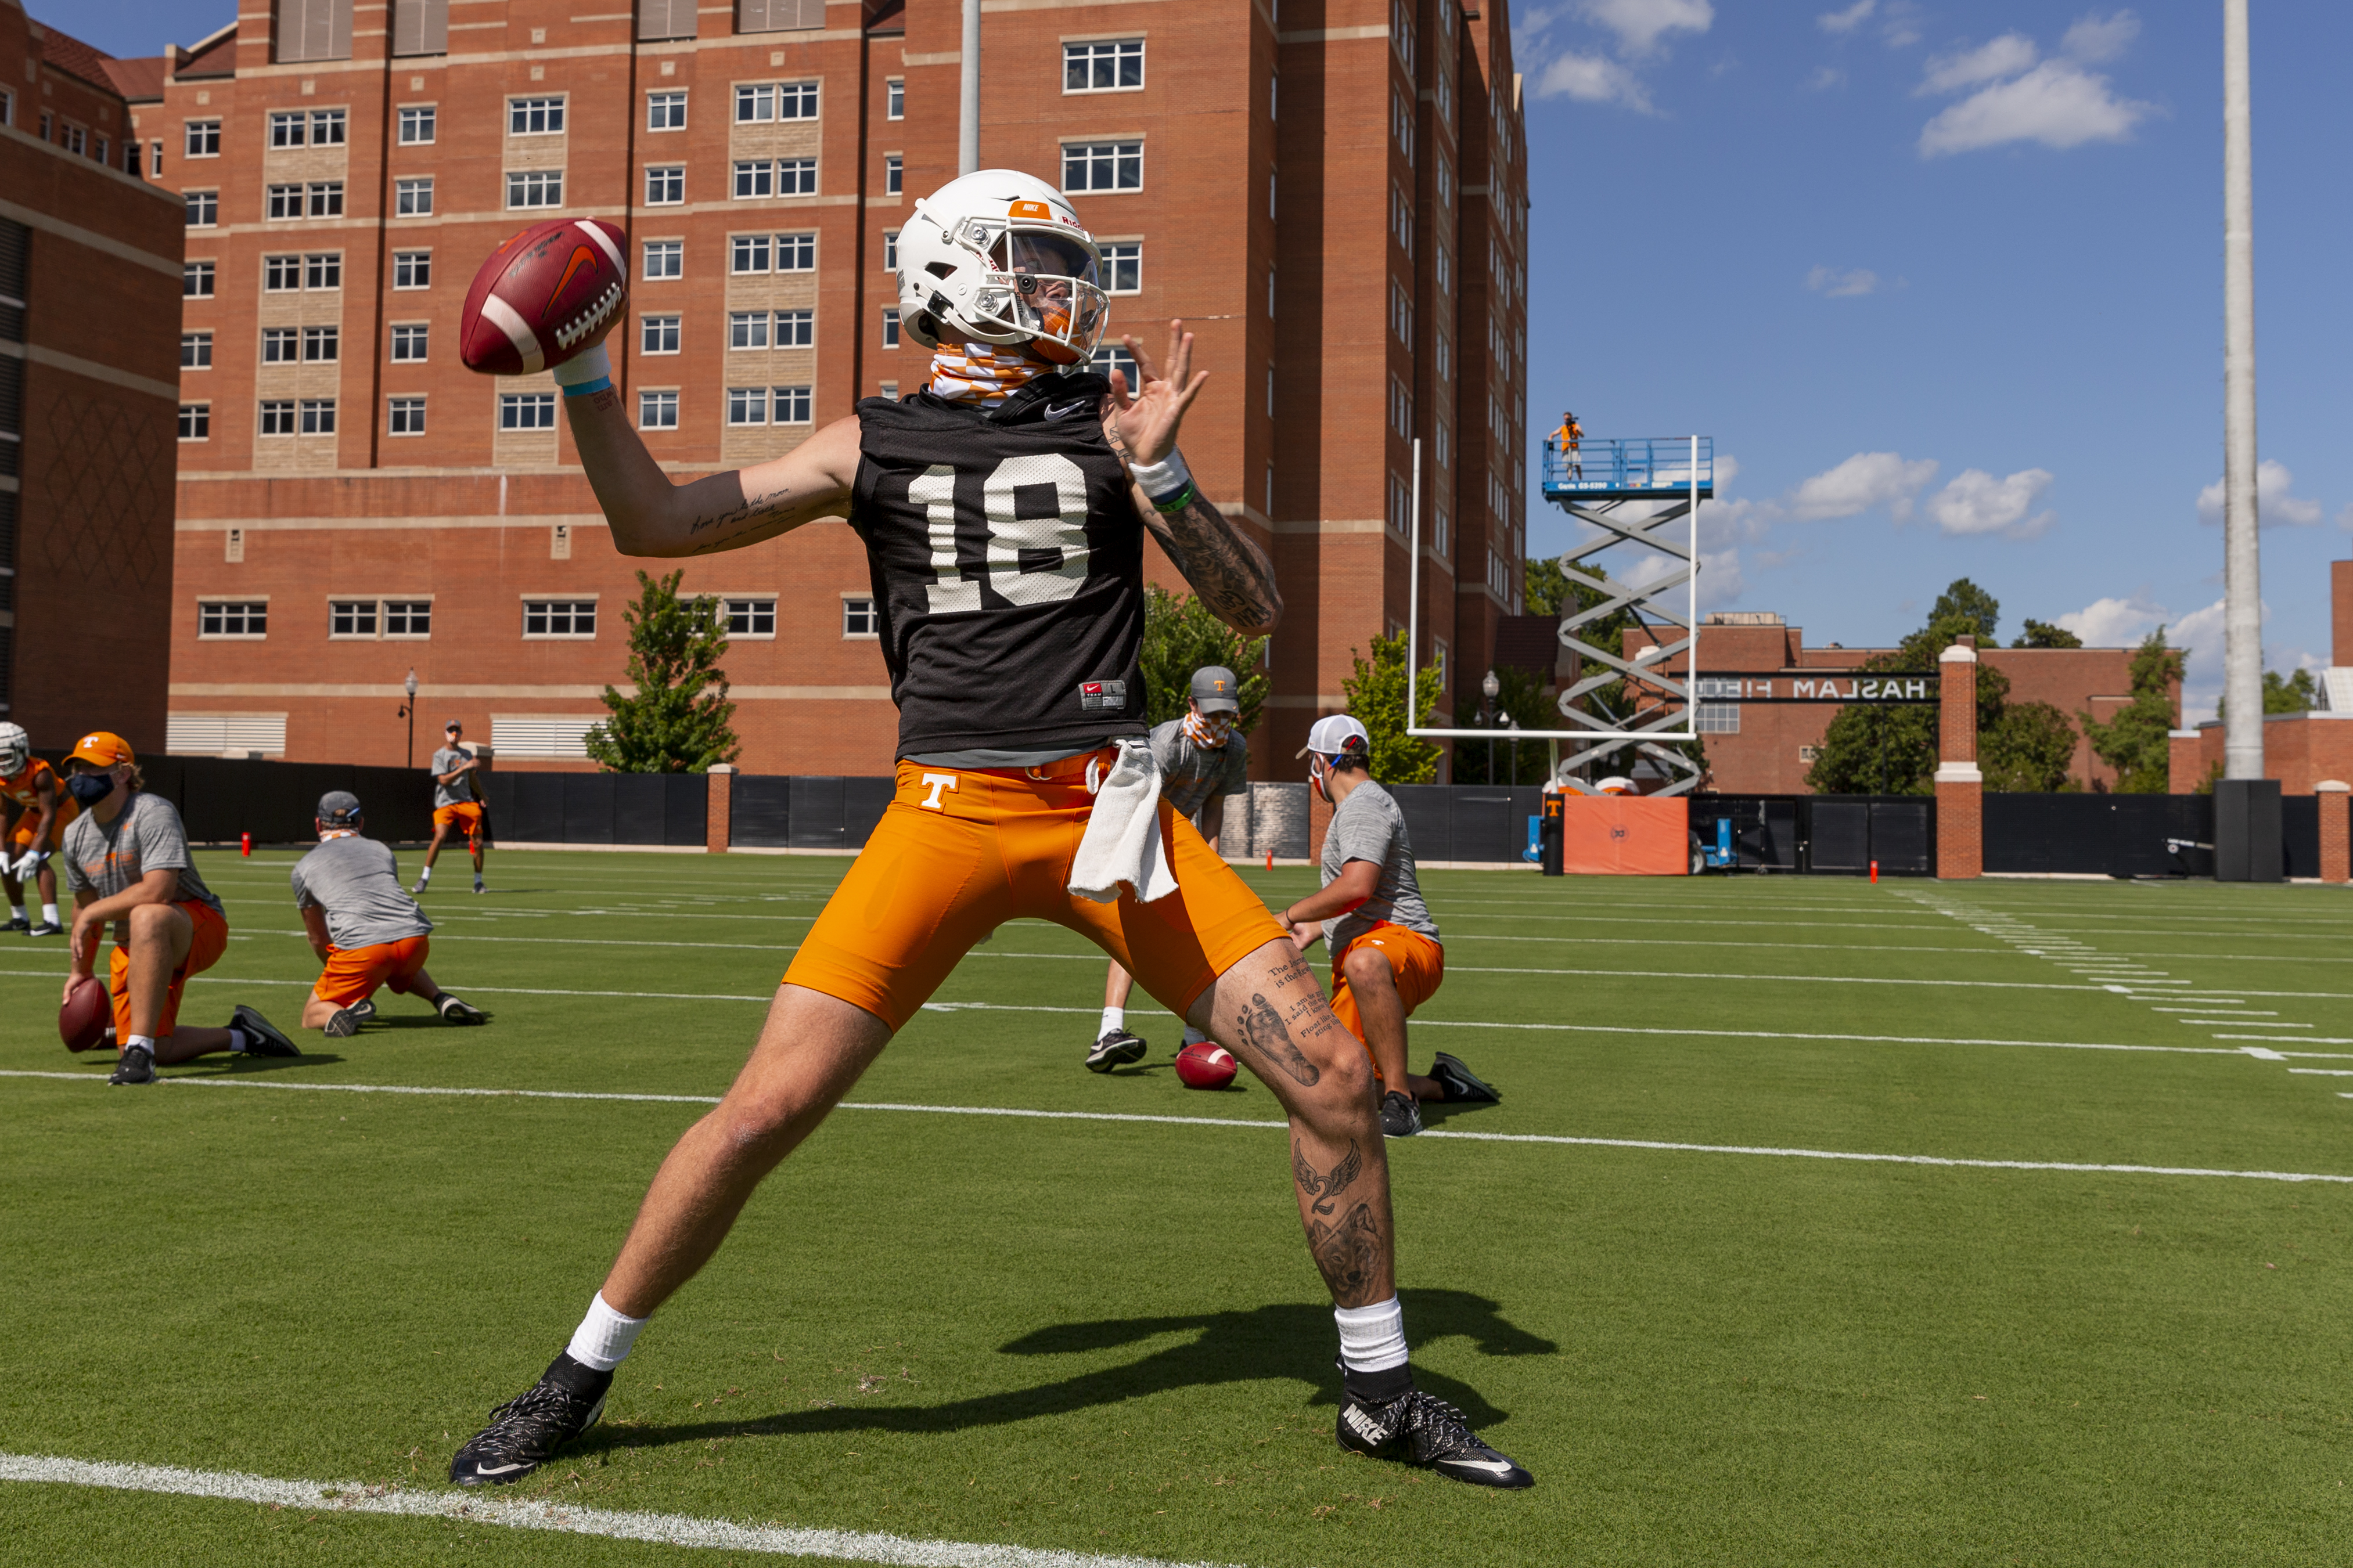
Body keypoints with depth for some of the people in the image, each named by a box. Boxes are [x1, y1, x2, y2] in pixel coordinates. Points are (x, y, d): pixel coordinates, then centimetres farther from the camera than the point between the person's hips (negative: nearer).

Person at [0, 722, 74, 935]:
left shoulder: (40, 773, -34)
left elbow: (49, 816, -33)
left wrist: (34, 854, -37)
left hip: (61, 810, -7)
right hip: (33, 812, 7)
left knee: (38, 860, -26)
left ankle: (52, 922, -31)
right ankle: (19, 919, 19)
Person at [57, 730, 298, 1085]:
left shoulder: (152, 813, -18)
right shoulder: (76, 835, 6)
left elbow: (157, 890, -29)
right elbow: (85, 902, 22)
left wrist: (91, 914, -19)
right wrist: (82, 969, 28)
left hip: (199, 926, -8)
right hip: (134, 947, 8)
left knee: (146, 916, -44)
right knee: (157, 1052, -3)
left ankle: (140, 1047, -42)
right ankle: (240, 1037, 22)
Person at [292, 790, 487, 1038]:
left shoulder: (305, 867, 21)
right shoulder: (382, 850, 29)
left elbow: (318, 938, 27)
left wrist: (337, 975, 46)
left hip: (359, 944, -4)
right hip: (415, 937, 4)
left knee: (312, 1015, 13)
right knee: (402, 973, 39)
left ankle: (346, 1012, -20)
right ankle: (441, 999, 11)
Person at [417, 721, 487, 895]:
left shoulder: (467, 754, 14)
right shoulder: (439, 755, -1)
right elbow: (444, 780, -14)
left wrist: (481, 795, 30)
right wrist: (465, 767, -20)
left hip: (467, 802, 4)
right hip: (445, 803, -4)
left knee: (478, 843, -3)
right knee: (440, 836, -24)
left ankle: (478, 881, 14)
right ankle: (424, 879, -13)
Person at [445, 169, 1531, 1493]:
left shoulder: (1109, 421, 9)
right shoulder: (879, 444, 10)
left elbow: (1256, 611, 5)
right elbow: (654, 524, 13)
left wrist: (1161, 475, -8)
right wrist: (585, 372, 4)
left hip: (1112, 809, 1)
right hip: (952, 811, -1)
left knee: (1334, 1073, -5)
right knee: (767, 1110, -6)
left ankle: (1381, 1390, 16)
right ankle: (581, 1378, 18)